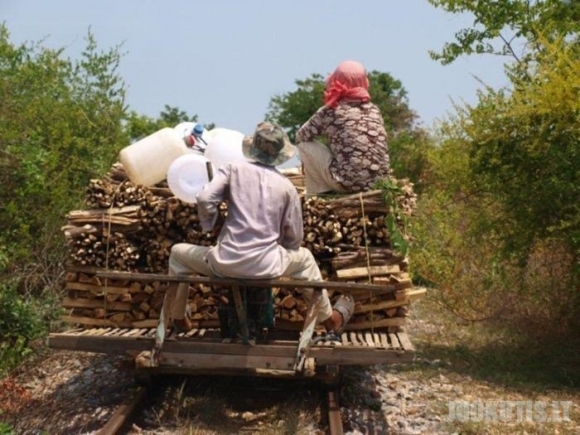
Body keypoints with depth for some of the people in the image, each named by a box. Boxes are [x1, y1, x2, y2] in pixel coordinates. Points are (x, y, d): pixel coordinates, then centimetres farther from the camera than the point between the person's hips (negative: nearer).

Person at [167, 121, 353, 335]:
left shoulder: (234, 168, 2)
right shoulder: (287, 186, 6)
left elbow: (204, 199, -10)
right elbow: (294, 238, 9)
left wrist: (208, 224, 11)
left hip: (226, 263, -1)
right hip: (267, 266, 1)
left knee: (178, 253, 29)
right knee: (304, 258, 35)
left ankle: (178, 318, 36)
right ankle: (330, 318, 44)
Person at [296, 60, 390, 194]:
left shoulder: (330, 111, -2)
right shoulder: (374, 110, 11)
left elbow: (301, 136, 9)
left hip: (349, 182, -5)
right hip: (378, 182, 5)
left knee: (305, 145, 11)